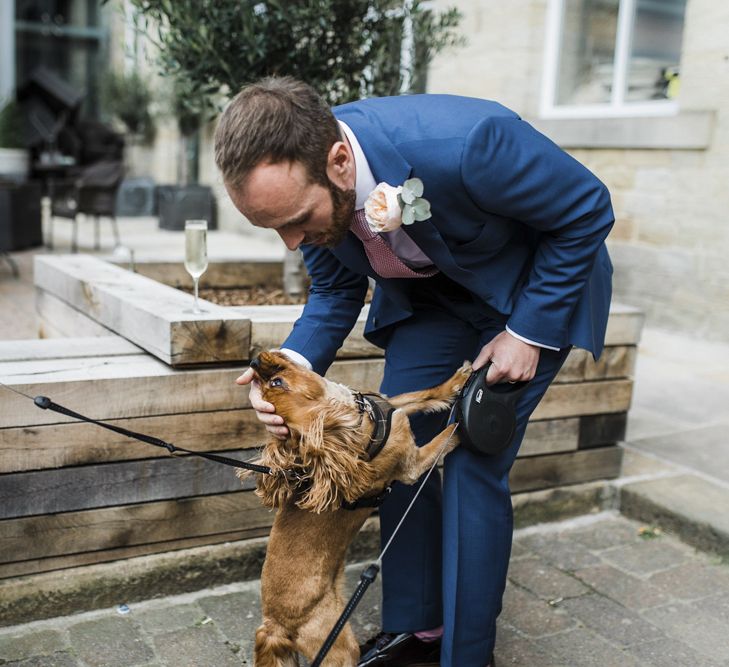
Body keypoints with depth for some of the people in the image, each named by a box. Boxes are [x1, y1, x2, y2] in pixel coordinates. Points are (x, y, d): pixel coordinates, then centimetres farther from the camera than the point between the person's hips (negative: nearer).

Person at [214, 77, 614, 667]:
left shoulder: (461, 145, -41)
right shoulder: (305, 181, -21)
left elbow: (588, 208, -23)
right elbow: (336, 291, -4)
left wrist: (528, 332, -21)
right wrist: (292, 365, -23)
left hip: (535, 284, -5)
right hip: (432, 288, 6)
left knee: (473, 463, -10)